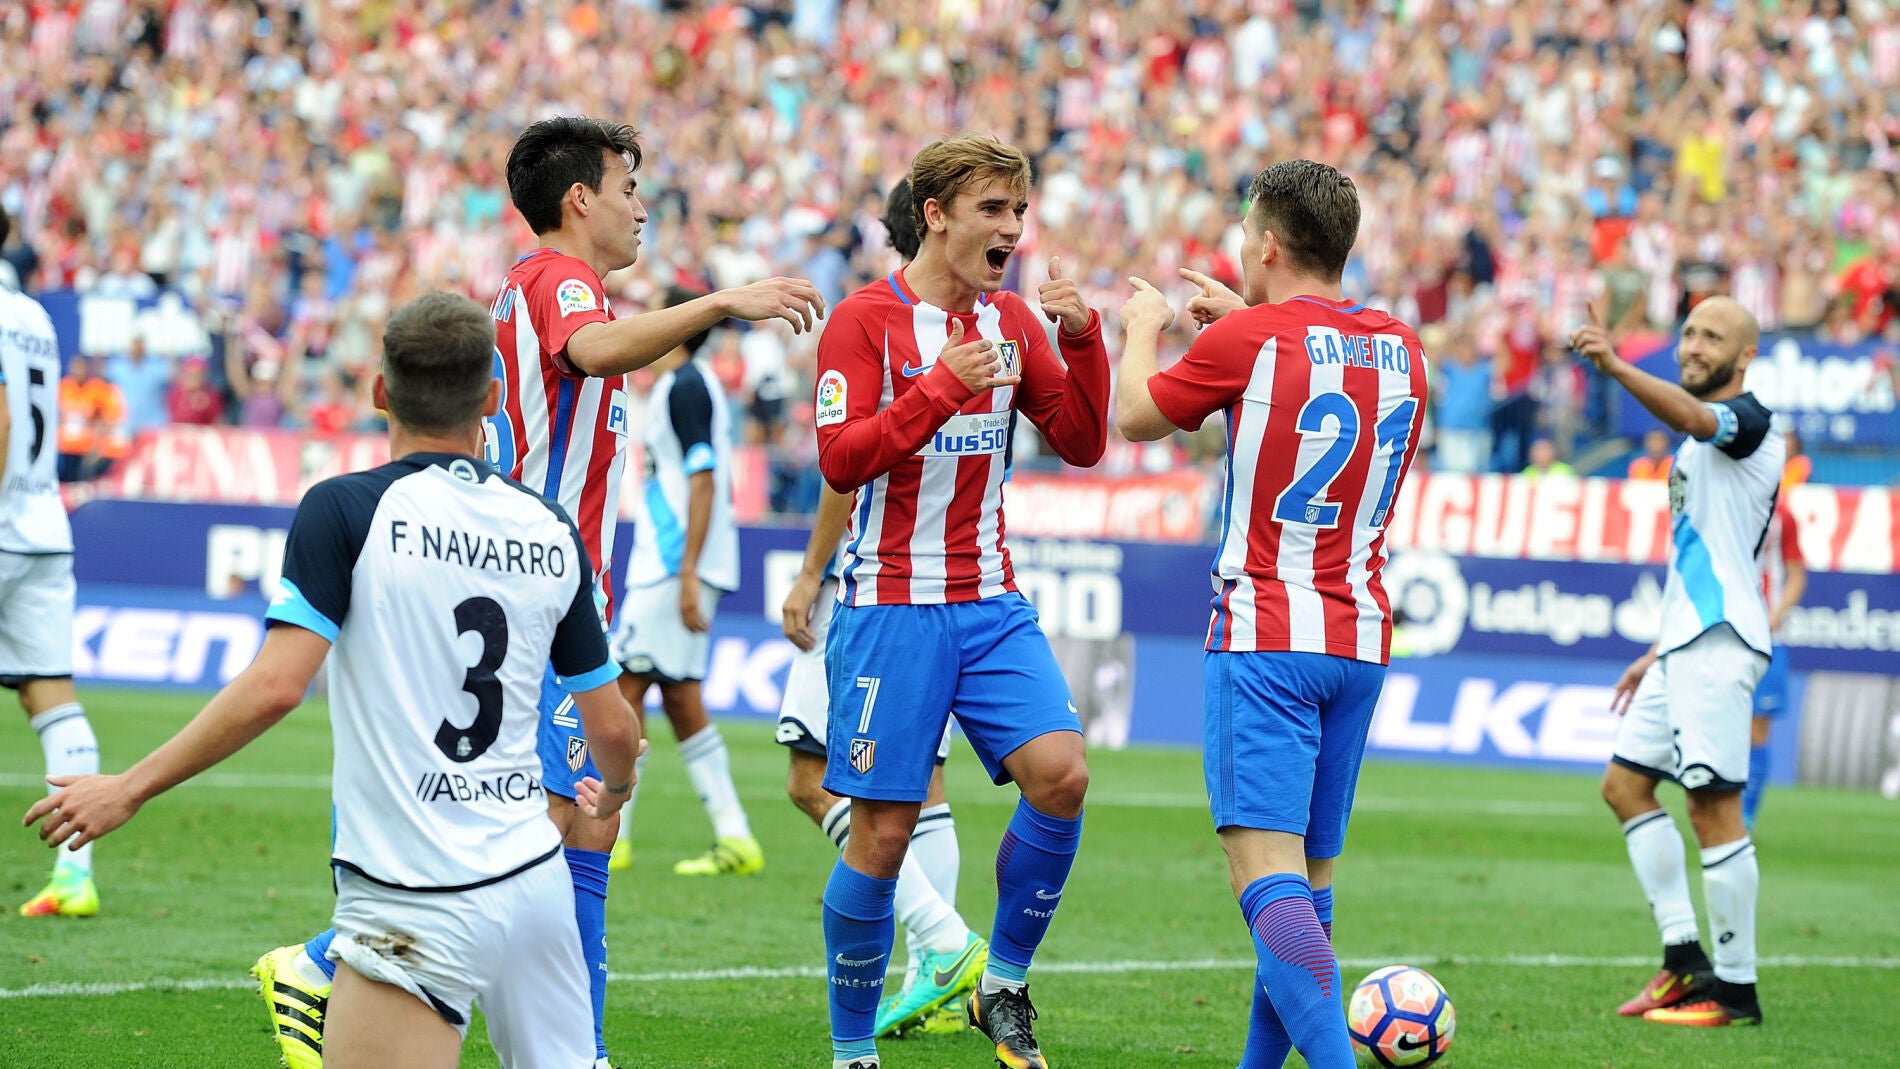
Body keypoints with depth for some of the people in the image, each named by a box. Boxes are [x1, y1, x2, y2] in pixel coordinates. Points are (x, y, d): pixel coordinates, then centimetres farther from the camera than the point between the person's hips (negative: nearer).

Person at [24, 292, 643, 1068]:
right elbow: (611, 725, 14)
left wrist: (128, 790, -8)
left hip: (420, 907, -5)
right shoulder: (551, 531, 6)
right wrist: (615, 790, 37)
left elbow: (275, 686, -16)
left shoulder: (346, 509, -8)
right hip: (539, 878, 5)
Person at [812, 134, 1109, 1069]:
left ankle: (1004, 988, 4)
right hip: (891, 603, -5)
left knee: (1061, 777, -14)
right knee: (884, 833, -4)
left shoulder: (1012, 323, 11)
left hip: (990, 604, 5)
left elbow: (1081, 444, 9)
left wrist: (1083, 340, -5)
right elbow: (840, 462, -14)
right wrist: (941, 390, -24)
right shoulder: (866, 320, -6)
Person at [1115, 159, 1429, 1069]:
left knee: (1267, 872, -15)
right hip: (1361, 640, 7)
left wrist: (1143, 327, 27)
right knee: (1310, 874, 13)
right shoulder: (1401, 349, 9)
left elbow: (1136, 418, 8)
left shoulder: (1246, 341, -9)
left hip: (1265, 637, -7)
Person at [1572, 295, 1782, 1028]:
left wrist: (1616, 367, -49)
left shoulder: (1748, 421, -8)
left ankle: (1736, 989, -6)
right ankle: (1685, 960, 10)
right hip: (1688, 640, 11)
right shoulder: (1700, 443, 22)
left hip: (1719, 641, -11)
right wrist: (1659, 653, 27)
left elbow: (1692, 416, -33)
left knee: (1714, 806, -10)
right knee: (1624, 783, 11)